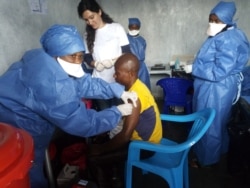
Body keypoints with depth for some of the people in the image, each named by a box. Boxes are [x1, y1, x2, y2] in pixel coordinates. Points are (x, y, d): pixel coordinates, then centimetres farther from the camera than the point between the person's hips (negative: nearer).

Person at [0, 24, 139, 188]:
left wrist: (119, 91, -7)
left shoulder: (53, 65, -4)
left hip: (25, 128, 9)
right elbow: (82, 124, -29)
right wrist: (117, 112, -17)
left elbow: (86, 83, 1)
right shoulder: (51, 82, -36)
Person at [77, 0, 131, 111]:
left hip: (118, 81, -2)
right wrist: (95, 64, -11)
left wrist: (114, 61, -21)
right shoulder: (88, 34, 10)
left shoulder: (116, 28, -1)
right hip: (99, 83, 3)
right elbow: (86, 56, 10)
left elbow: (127, 53, -4)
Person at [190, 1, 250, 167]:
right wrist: (197, 67, 4)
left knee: (209, 124, 4)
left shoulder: (228, 40, -23)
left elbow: (220, 71, -27)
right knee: (217, 123, 24)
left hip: (216, 89, -10)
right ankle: (219, 150, 44)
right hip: (210, 86, 10)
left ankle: (207, 159, 23)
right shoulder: (220, 36, 10)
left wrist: (195, 69, -20)